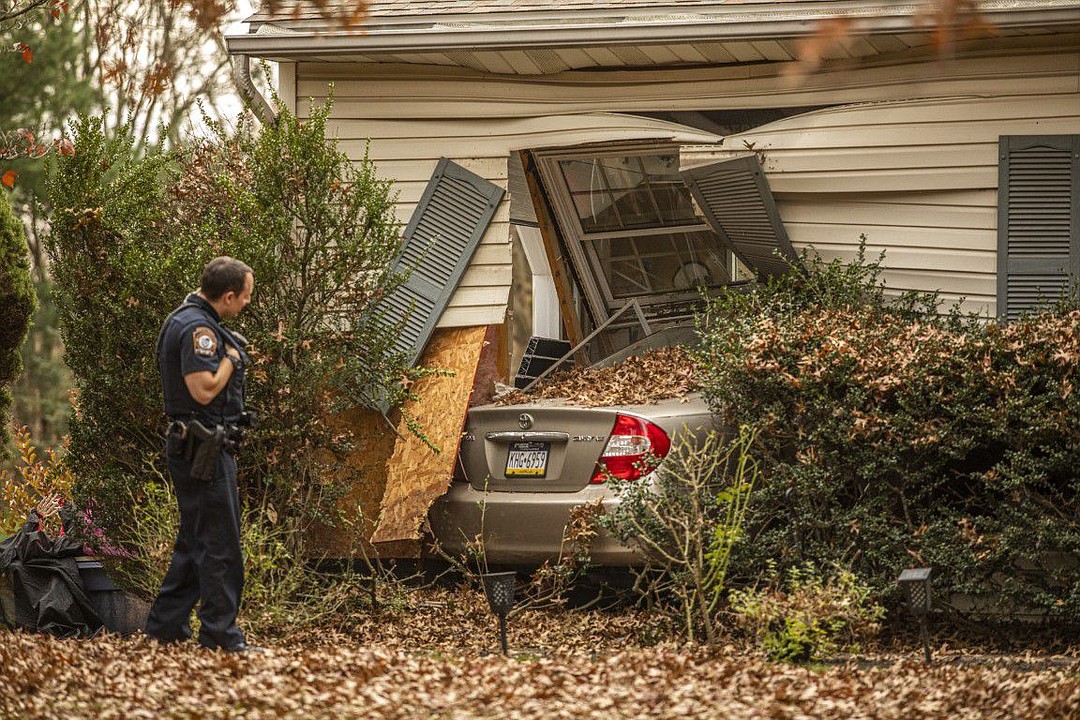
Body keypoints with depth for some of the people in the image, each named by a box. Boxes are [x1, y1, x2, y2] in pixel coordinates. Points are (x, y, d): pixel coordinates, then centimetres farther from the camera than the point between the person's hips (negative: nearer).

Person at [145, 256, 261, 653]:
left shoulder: (186, 319, 15)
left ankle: (165, 626, 20)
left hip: (197, 451, 11)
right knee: (219, 545, -6)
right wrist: (231, 357, -12)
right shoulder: (198, 328, -19)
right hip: (204, 452, -11)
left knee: (195, 542, 16)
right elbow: (204, 390, -26)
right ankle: (220, 634, -4)